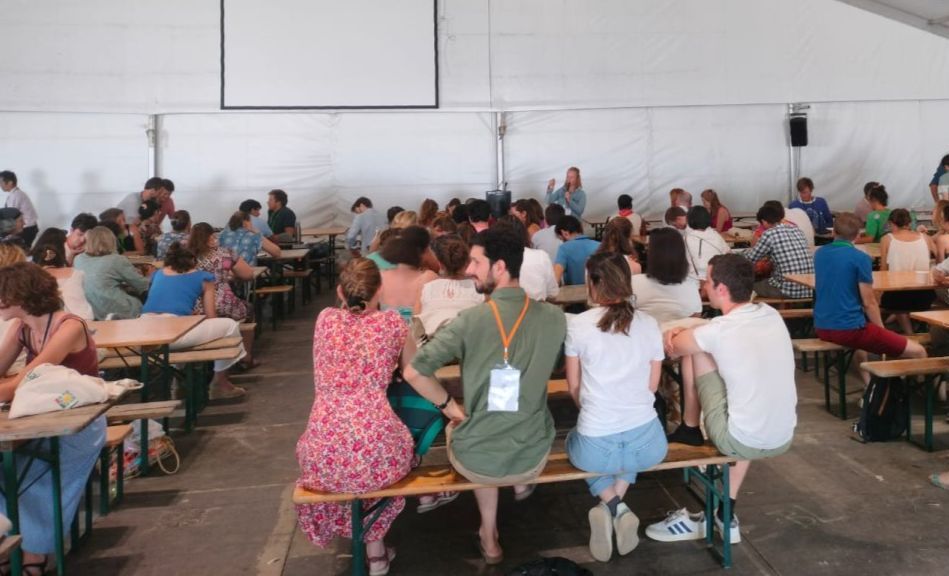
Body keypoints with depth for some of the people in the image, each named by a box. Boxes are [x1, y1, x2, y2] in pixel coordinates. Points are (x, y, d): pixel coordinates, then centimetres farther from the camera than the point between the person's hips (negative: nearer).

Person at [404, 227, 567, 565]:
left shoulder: (470, 321, -18)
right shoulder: (554, 318, -8)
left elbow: (414, 373, -19)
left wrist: (449, 406, -4)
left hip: (475, 462, -2)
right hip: (533, 458, 3)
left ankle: (489, 538, 34)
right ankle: (522, 483, 51)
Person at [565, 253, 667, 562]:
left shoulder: (577, 324, -6)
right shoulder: (650, 324, 1)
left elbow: (574, 387, 4)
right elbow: (652, 386, 10)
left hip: (595, 447, -2)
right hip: (648, 443, 3)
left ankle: (609, 504, 7)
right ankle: (619, 507, 15)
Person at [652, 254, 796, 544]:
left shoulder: (718, 330, -17)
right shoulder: (772, 315, 2)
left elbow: (671, 348, 2)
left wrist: (675, 336, 23)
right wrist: (686, 333, 8)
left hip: (741, 442, -6)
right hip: (783, 441, 6)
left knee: (696, 351, 3)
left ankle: (689, 430, 26)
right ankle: (726, 516, 36)